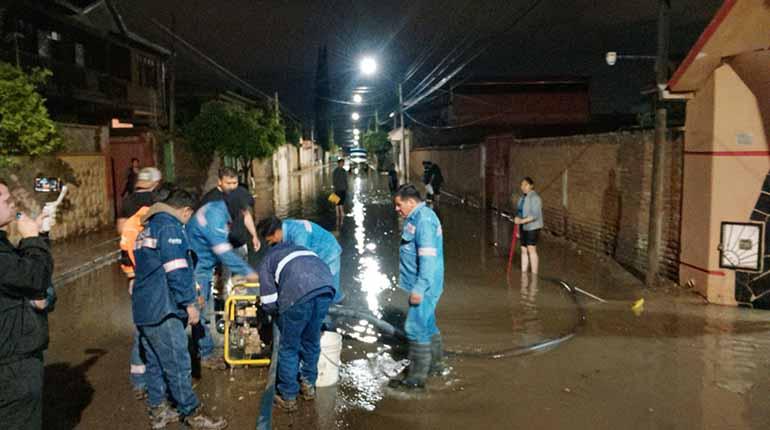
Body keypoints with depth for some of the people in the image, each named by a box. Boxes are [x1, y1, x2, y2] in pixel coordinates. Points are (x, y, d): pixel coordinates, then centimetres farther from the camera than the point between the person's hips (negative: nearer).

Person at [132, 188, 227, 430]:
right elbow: (176, 270, -19)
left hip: (143, 308, 10)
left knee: (155, 363, 16)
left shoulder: (148, 227, 19)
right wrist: (190, 303, -13)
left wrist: (186, 295, 31)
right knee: (178, 364, -3)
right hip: (162, 309, -10)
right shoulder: (170, 226, -12)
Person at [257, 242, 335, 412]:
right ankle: (309, 385, 39)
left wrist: (280, 310, 39)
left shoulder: (266, 261, 27)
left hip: (300, 292, -5)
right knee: (312, 341, 25)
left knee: (289, 348, 14)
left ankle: (288, 397, 23)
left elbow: (269, 304, 16)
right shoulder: (298, 248, 41)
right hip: (326, 287, 5)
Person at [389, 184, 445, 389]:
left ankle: (416, 377, 3)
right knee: (427, 325, 20)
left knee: (416, 328, -5)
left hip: (424, 286, -11)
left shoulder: (424, 220, -19)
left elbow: (428, 258, -25)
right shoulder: (418, 217, 13)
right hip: (422, 284, 11)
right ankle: (435, 363, 35)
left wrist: (419, 288, -26)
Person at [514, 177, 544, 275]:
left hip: (532, 227, -8)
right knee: (524, 250, 8)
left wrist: (521, 221, -28)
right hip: (524, 227, 8)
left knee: (531, 250, -10)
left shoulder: (535, 197, -16)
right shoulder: (522, 197, 11)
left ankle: (534, 277, -6)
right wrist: (518, 229, 16)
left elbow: (535, 215, -22)